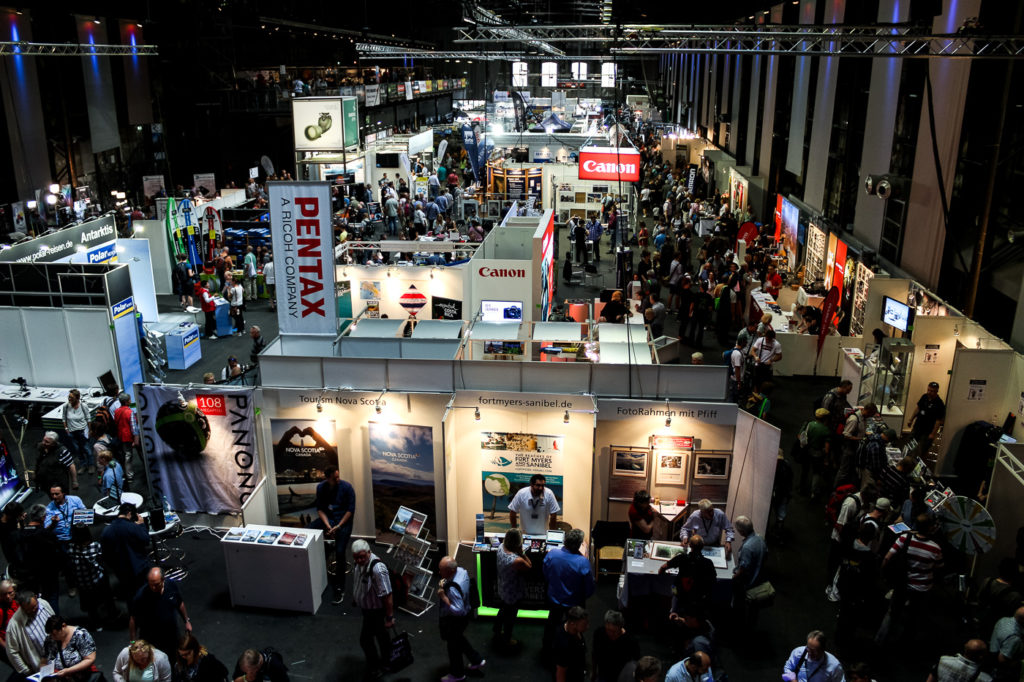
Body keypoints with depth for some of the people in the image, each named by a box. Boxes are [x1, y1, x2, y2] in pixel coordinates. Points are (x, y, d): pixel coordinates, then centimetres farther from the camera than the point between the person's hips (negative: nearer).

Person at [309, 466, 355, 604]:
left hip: (343, 520, -4)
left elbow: (350, 510, -10)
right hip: (327, 518, 4)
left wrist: (338, 526, -17)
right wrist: (327, 525, -14)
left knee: (339, 552, -18)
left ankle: (339, 589, -10)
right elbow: (320, 509, 1)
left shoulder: (347, 487, -12)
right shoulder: (321, 487, -1)